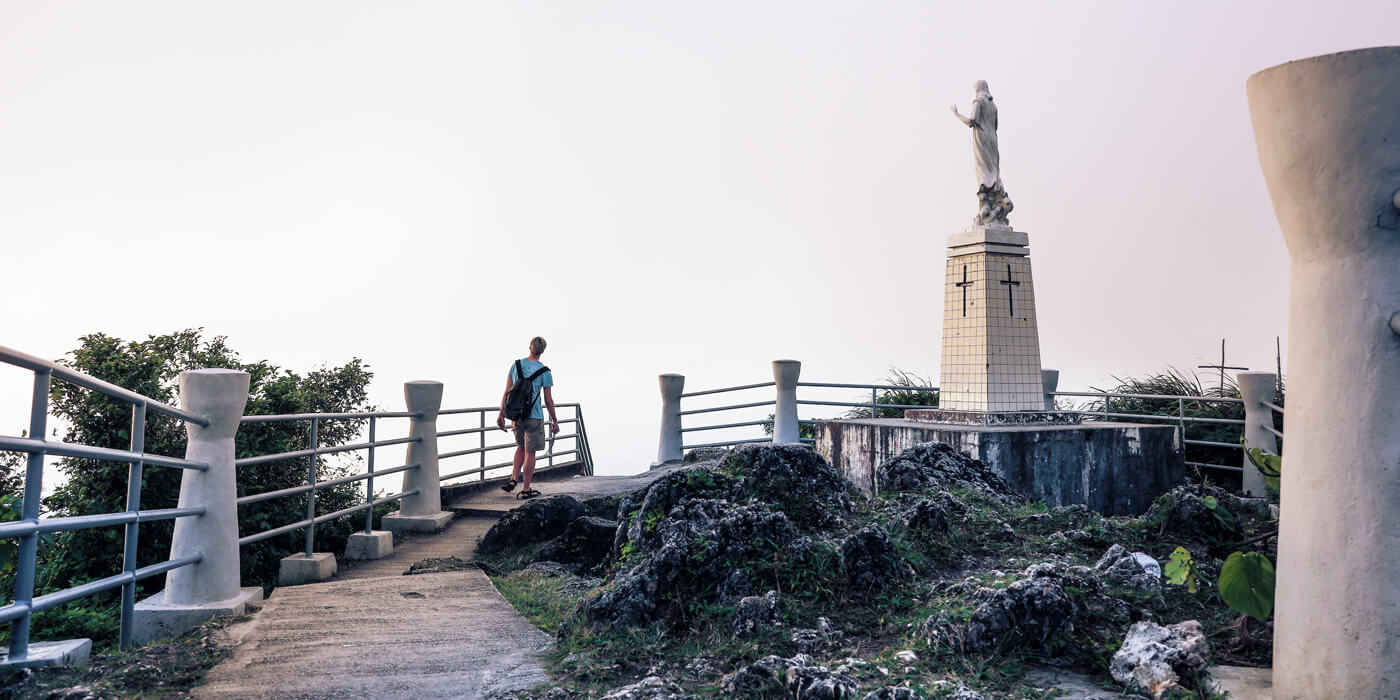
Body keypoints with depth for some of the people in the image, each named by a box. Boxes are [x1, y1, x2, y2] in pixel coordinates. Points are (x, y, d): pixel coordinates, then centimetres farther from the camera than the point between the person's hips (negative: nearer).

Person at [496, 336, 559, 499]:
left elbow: (507, 392, 2)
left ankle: (513, 479, 14)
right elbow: (548, 400, -6)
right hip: (534, 416, -4)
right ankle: (526, 490, 10)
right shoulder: (545, 371, -9)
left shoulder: (516, 365, 1)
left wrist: (501, 414, 10)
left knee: (521, 446, 24)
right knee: (530, 452, 5)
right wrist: (554, 421, 6)